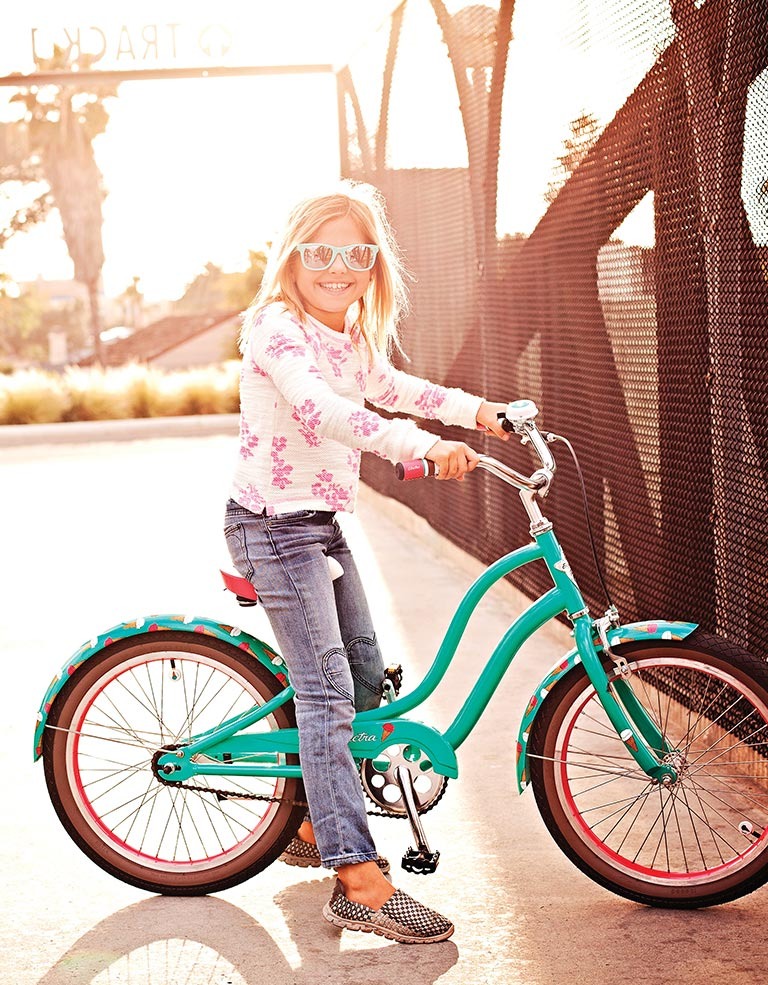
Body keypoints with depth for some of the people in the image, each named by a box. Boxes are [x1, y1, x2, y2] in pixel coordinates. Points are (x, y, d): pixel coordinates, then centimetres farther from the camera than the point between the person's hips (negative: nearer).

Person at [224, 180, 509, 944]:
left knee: (365, 675, 13)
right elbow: (322, 408, -36)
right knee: (326, 693, -13)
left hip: (324, 525, 9)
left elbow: (386, 386, 26)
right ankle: (359, 882, -12)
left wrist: (477, 410, 18)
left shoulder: (350, 336, 9)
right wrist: (424, 447, -47)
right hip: (275, 528, -9)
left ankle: (315, 827, 29)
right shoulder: (277, 328, -20)